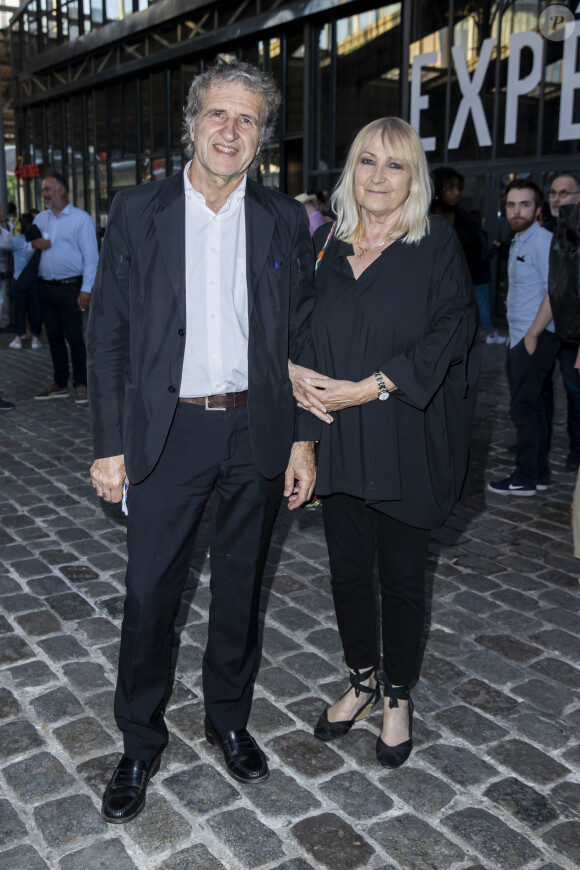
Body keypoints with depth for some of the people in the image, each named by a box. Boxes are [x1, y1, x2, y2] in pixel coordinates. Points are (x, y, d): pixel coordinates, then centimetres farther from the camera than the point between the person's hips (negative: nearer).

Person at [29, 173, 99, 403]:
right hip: (46, 287, 6)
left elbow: (91, 256, -7)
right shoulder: (40, 219, 14)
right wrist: (34, 244, -6)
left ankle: (81, 385, 3)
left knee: (74, 337, -5)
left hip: (70, 287, -5)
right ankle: (60, 384, 18)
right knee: (54, 337, 10)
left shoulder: (81, 218, -2)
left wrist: (86, 290, -14)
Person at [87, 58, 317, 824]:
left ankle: (228, 717, 36)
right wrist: (109, 443, -5)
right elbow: (108, 334, -1)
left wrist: (304, 439, -1)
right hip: (168, 430, -1)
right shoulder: (137, 213, -1)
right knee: (150, 590, 5)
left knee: (241, 586, 15)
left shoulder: (285, 221, 3)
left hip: (257, 430, 2)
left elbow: (302, 337, 4)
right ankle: (140, 740, 26)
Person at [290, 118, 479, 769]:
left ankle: (398, 697, 29)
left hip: (405, 441, -3)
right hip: (339, 440, 4)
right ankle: (361, 682, 35)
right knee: (348, 569, 13)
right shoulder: (326, 244, 7)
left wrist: (369, 388, -18)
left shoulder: (436, 244, -4)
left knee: (401, 575, 8)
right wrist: (296, 373, -11)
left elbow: (451, 331, -12)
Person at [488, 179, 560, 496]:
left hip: (536, 338, -9)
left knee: (523, 407, -5)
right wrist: (517, 336, 13)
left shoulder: (543, 241, -13)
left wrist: (533, 334, -19)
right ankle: (539, 473, 22)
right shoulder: (518, 243, 16)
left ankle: (525, 479, 4)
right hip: (519, 338, 9)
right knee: (531, 406, 13)